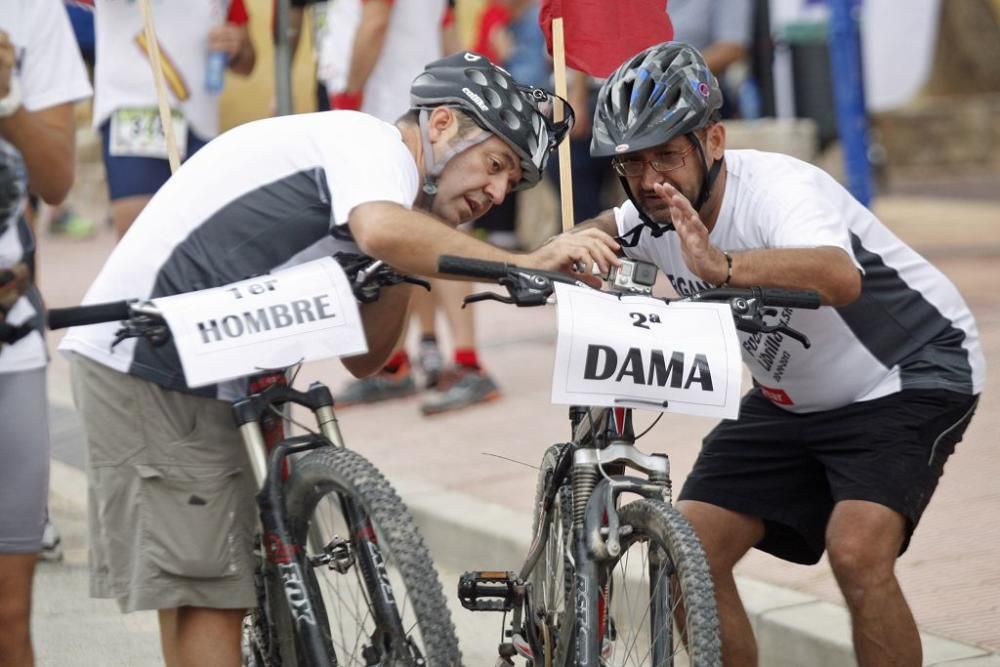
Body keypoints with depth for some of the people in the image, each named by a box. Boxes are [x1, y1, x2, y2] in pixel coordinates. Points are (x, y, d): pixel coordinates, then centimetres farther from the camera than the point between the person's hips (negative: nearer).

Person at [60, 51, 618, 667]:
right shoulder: (373, 143, -9)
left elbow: (362, 357, 13)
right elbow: (382, 230, -35)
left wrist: (408, 258, 0)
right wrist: (526, 265, -34)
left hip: (180, 371, 10)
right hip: (147, 360, -10)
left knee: (195, 592, 17)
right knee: (207, 591, -9)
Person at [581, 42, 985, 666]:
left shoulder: (780, 188, -32)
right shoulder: (654, 216, -11)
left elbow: (839, 278, -54)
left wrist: (723, 268, -71)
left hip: (910, 376, -7)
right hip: (791, 399, 7)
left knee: (857, 552, -27)